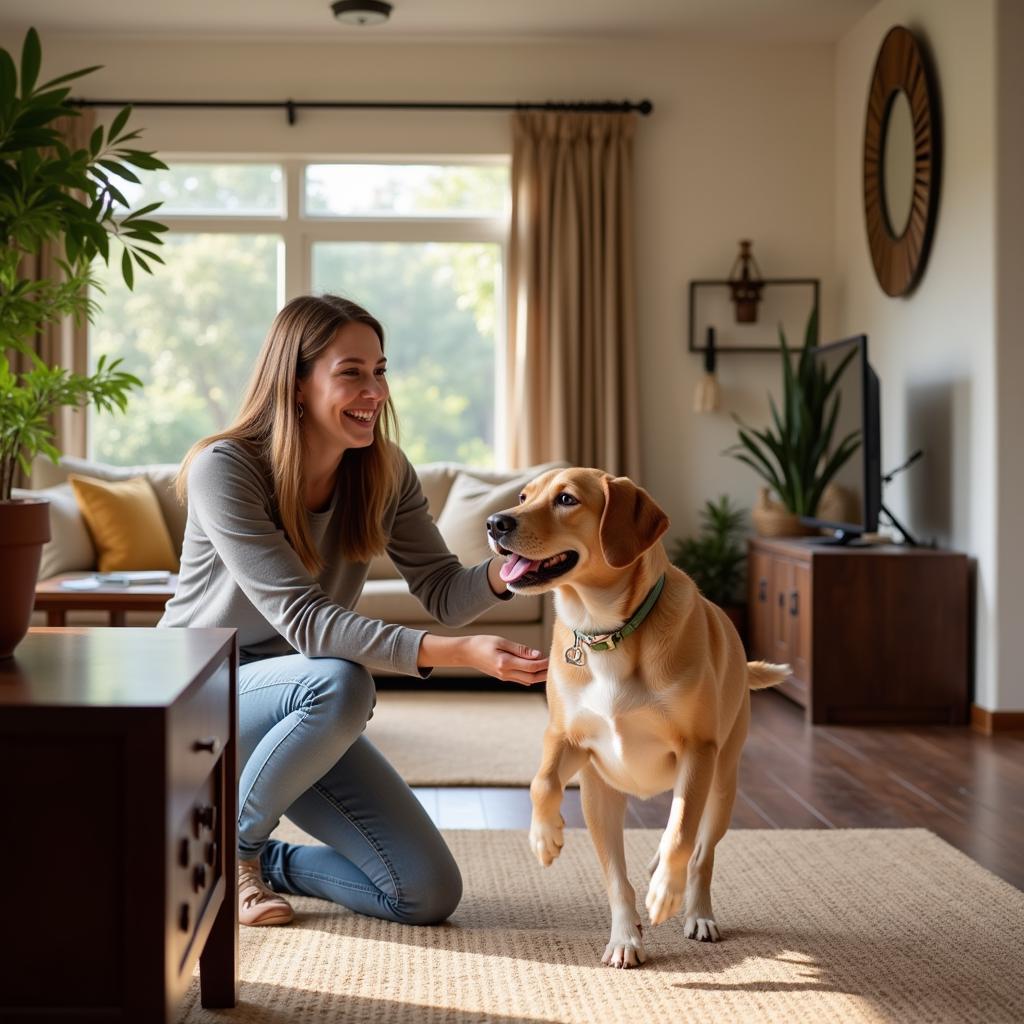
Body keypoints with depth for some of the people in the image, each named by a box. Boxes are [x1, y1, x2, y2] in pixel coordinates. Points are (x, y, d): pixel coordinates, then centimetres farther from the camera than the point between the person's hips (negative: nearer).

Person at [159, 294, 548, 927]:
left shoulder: (385, 473, -5)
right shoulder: (223, 469, -23)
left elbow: (443, 592, -8)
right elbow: (302, 619, -30)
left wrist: (501, 573, -33)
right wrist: (455, 654, -40)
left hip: (304, 711, 5)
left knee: (429, 895, -7)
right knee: (340, 684, -38)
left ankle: (259, 859, 18)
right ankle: (230, 845, -11)